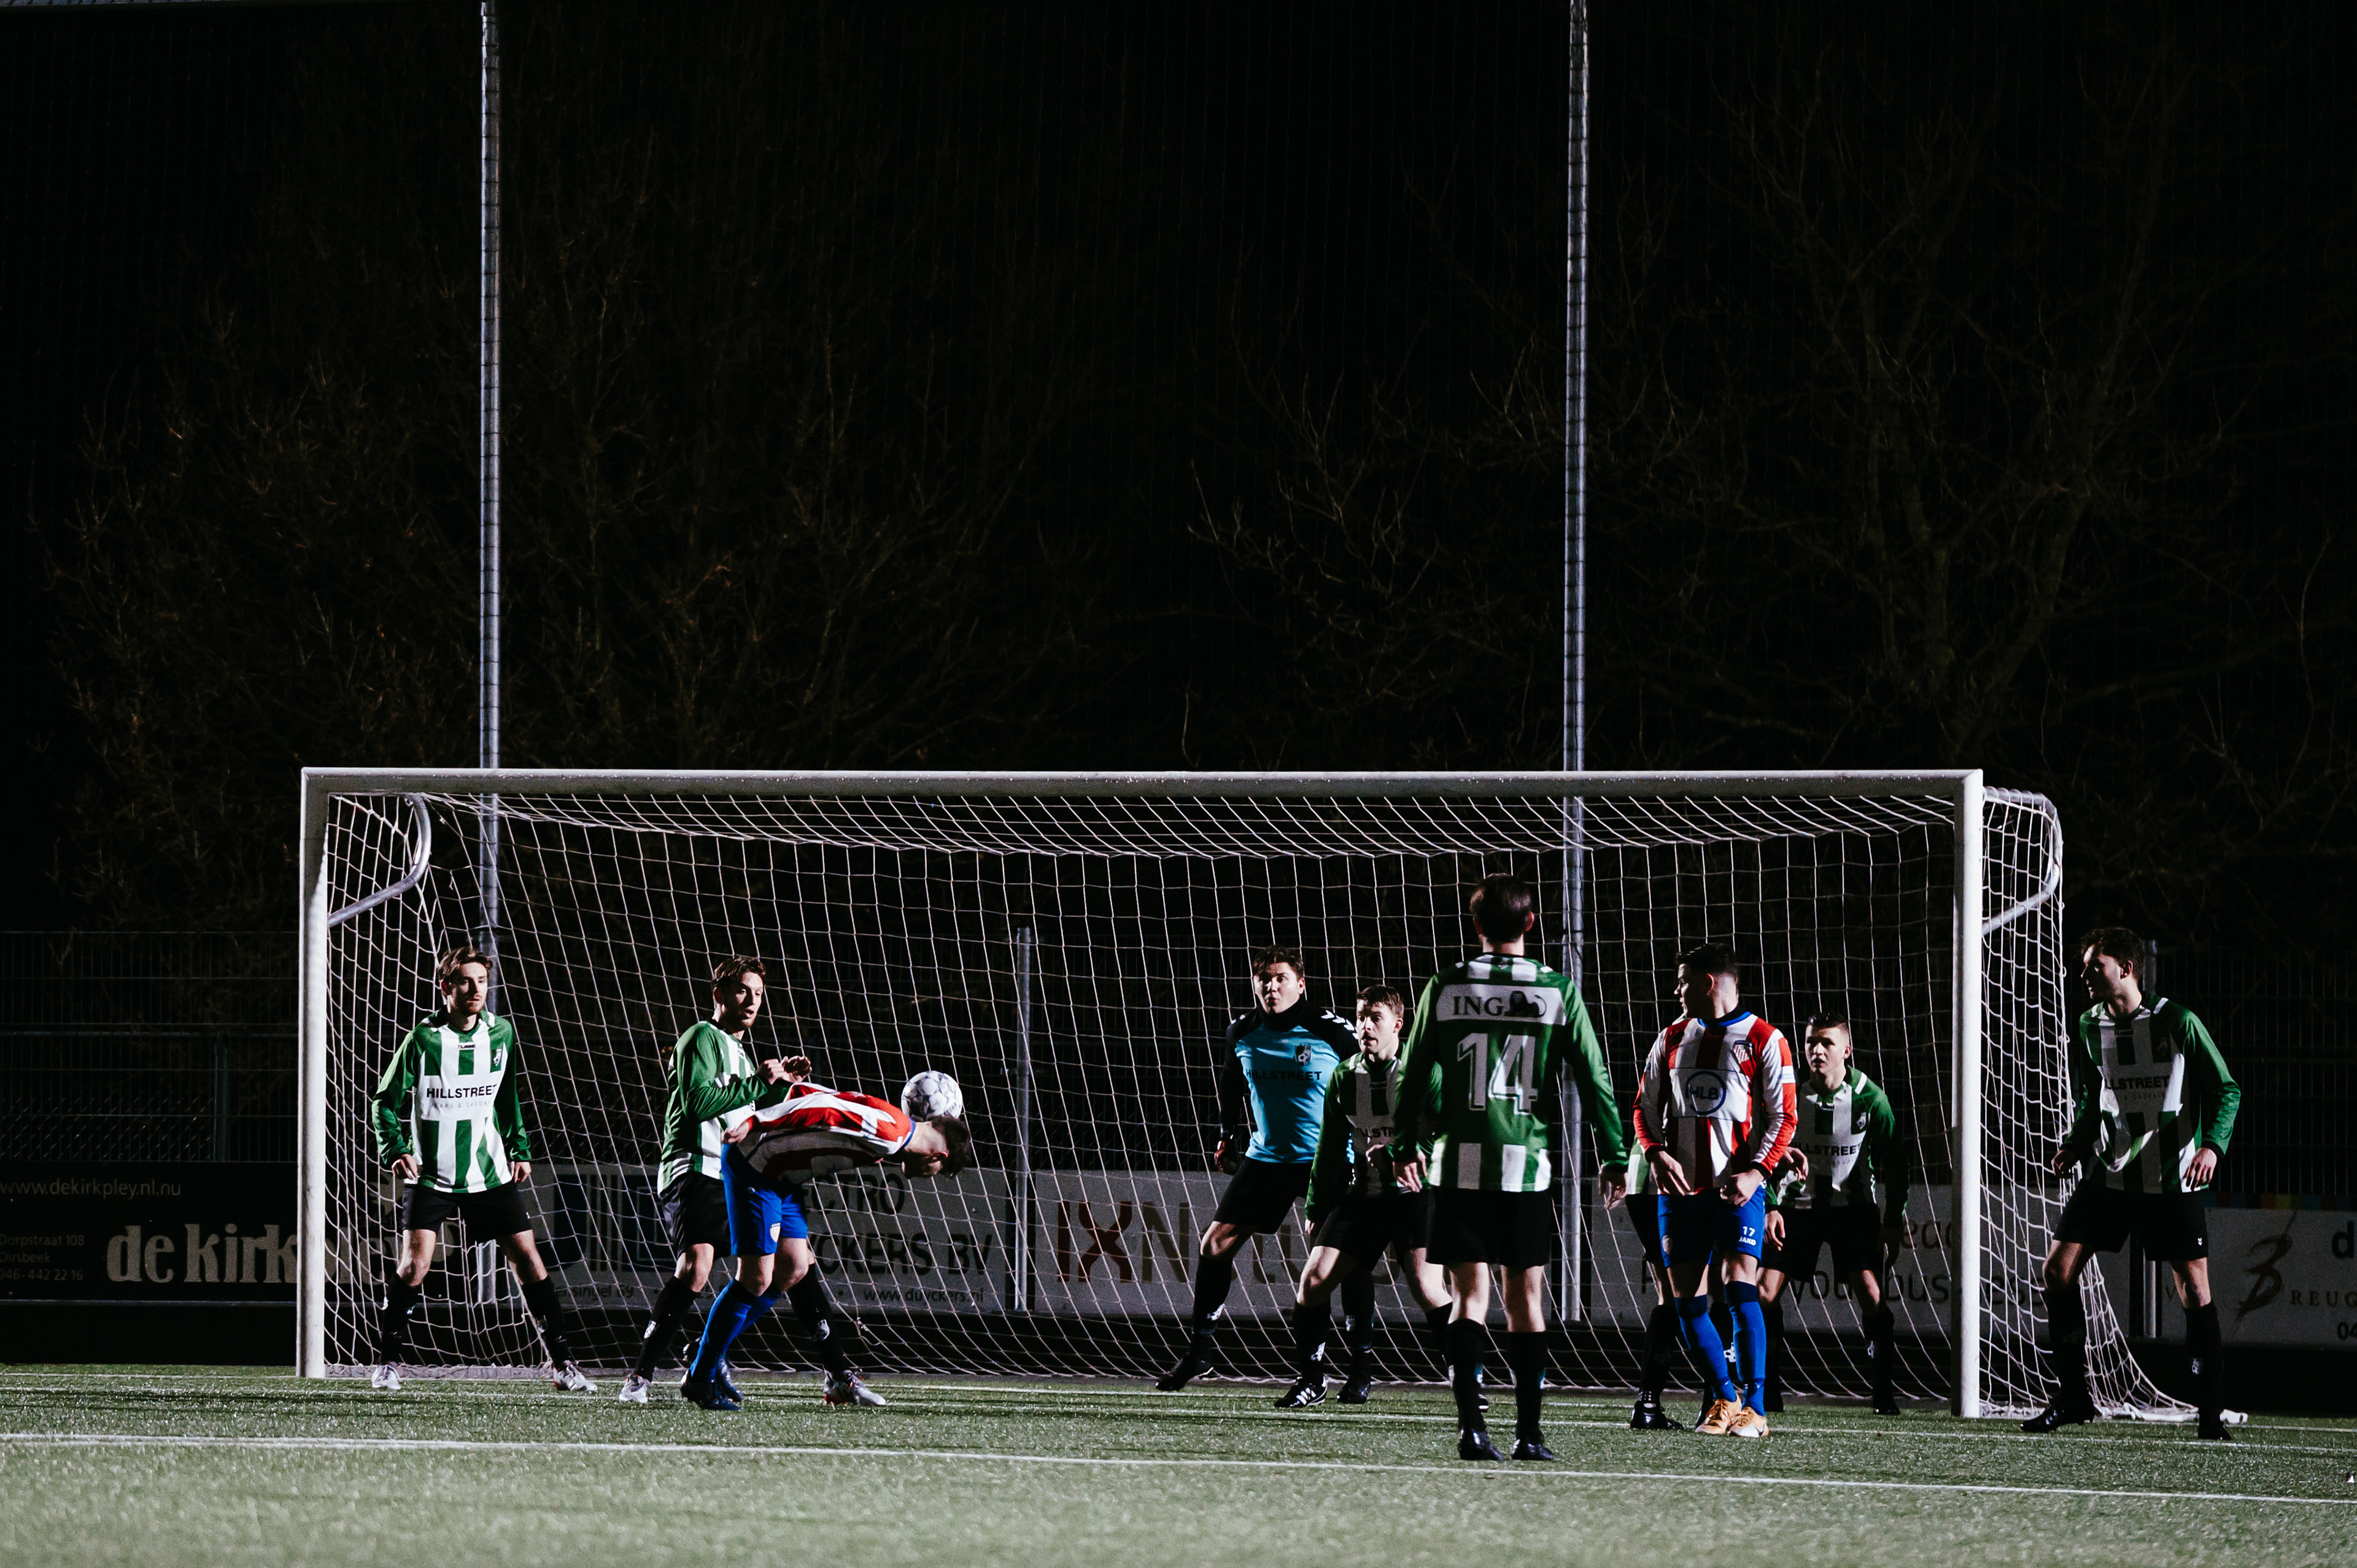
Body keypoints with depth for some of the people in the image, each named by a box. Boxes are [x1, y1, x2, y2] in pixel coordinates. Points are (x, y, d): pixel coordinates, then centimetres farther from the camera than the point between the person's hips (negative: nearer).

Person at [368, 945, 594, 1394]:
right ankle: (387, 1363, 3)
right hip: (432, 1175, -3)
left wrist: (519, 1149, 13)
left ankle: (561, 1362, 6)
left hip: (490, 1172, 3)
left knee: (527, 1257, -2)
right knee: (414, 1265, -13)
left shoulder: (501, 1033, 3)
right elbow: (386, 1102, -2)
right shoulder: (422, 1041, -9)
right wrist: (394, 1151, -16)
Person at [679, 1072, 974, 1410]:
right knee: (756, 1280, -8)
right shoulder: (890, 1134, -20)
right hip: (753, 1165, -10)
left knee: (794, 1268, 12)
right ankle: (699, 1379, 1)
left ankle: (710, 1347, 20)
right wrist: (755, 1123, -26)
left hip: (779, 1174, 10)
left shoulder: (893, 1124, 12)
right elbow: (821, 1111, -26)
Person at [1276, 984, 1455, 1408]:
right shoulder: (1345, 1076, 8)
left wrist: (1397, 1152, -26)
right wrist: (1316, 1208, 17)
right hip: (1362, 1195, 5)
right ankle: (1309, 1380, 10)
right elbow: (1331, 1147, 16)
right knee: (1314, 1279, -5)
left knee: (1425, 1286, -20)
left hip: (1414, 1193, -5)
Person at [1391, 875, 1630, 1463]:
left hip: (1459, 1159, 0)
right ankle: (1529, 1431, 6)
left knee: (1469, 1293, 2)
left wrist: (1409, 1144, 19)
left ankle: (1471, 1424, -11)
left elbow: (1414, 1074, 7)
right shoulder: (1557, 992, 0)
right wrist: (1615, 1156, 8)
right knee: (1526, 1295, 7)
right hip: (1528, 1165, 0)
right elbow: (1594, 1077, 1)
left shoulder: (1446, 989, 2)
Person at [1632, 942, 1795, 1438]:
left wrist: (1755, 1173, -15)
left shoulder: (1764, 1040, 0)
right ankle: (1724, 1398, 16)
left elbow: (1783, 1117, -2)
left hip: (1738, 1188, -5)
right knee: (1687, 1300, 3)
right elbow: (1646, 1105, 16)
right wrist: (1657, 1154, -3)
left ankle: (1754, 1409, -15)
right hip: (1681, 1187, 5)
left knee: (1740, 1290, -17)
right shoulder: (1673, 1038, 14)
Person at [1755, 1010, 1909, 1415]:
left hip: (1852, 1205, -2)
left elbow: (1893, 1160, -3)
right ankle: (1768, 1392, 2)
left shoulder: (1869, 1097, -12)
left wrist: (1893, 1218, -5)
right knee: (1764, 1292, -9)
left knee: (1870, 1293, -16)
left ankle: (1884, 1392, -4)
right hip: (1798, 1202, 2)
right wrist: (1770, 1206, -9)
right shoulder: (1789, 1095, -9)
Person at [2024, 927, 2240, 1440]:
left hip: (2173, 1180, -4)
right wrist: (2075, 1146, 1)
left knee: (2194, 1285, -5)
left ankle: (2211, 1408, 4)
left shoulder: (2178, 1023, -9)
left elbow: (2226, 1090, -4)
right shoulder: (2089, 1028, 5)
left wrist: (2213, 1145, -19)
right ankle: (2071, 1396, 4)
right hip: (2107, 1175, 4)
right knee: (2058, 1269, -6)